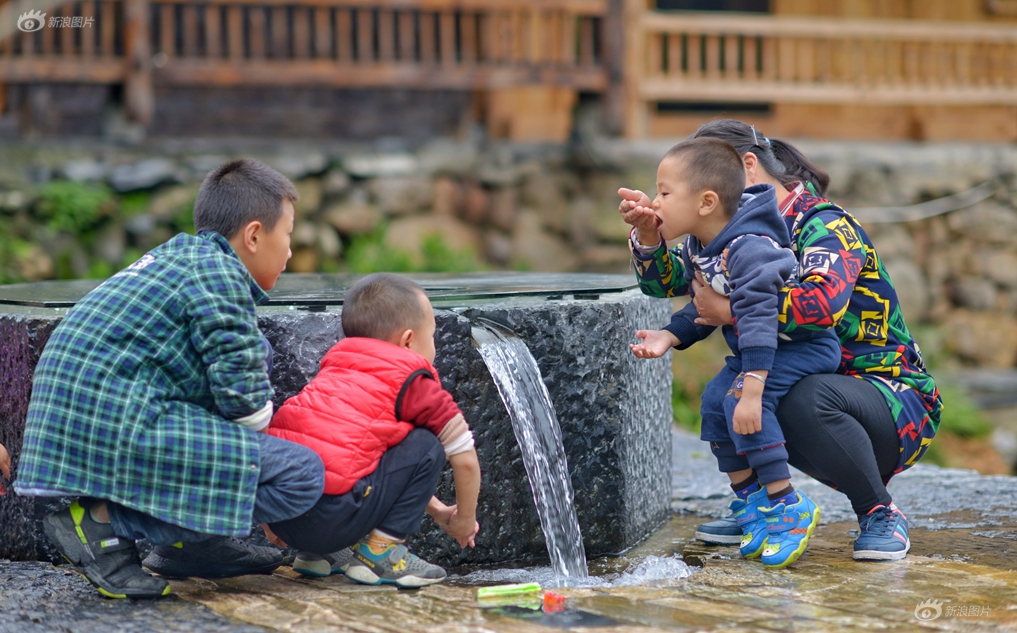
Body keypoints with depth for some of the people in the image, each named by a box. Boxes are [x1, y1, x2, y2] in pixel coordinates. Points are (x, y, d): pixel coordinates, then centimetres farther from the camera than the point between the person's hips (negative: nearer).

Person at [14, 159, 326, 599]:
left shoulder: (177, 258, 24)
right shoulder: (218, 272, -6)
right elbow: (241, 394, -11)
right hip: (119, 428, -11)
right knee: (302, 476, -15)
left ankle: (187, 542, 18)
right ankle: (106, 521, -12)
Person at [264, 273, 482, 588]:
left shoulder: (335, 373, 30)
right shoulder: (412, 384, 7)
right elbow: (465, 459, 7)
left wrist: (437, 510, 43)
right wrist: (464, 520, 24)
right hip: (330, 513, -8)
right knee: (426, 446, 6)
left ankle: (320, 552, 20)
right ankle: (380, 550, 5)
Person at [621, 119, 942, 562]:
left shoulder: (826, 225, -16)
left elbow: (824, 302, -38)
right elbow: (665, 280, 4)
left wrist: (731, 310, -32)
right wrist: (647, 234, -17)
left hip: (896, 398, -8)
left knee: (808, 398, -36)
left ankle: (882, 515, -14)